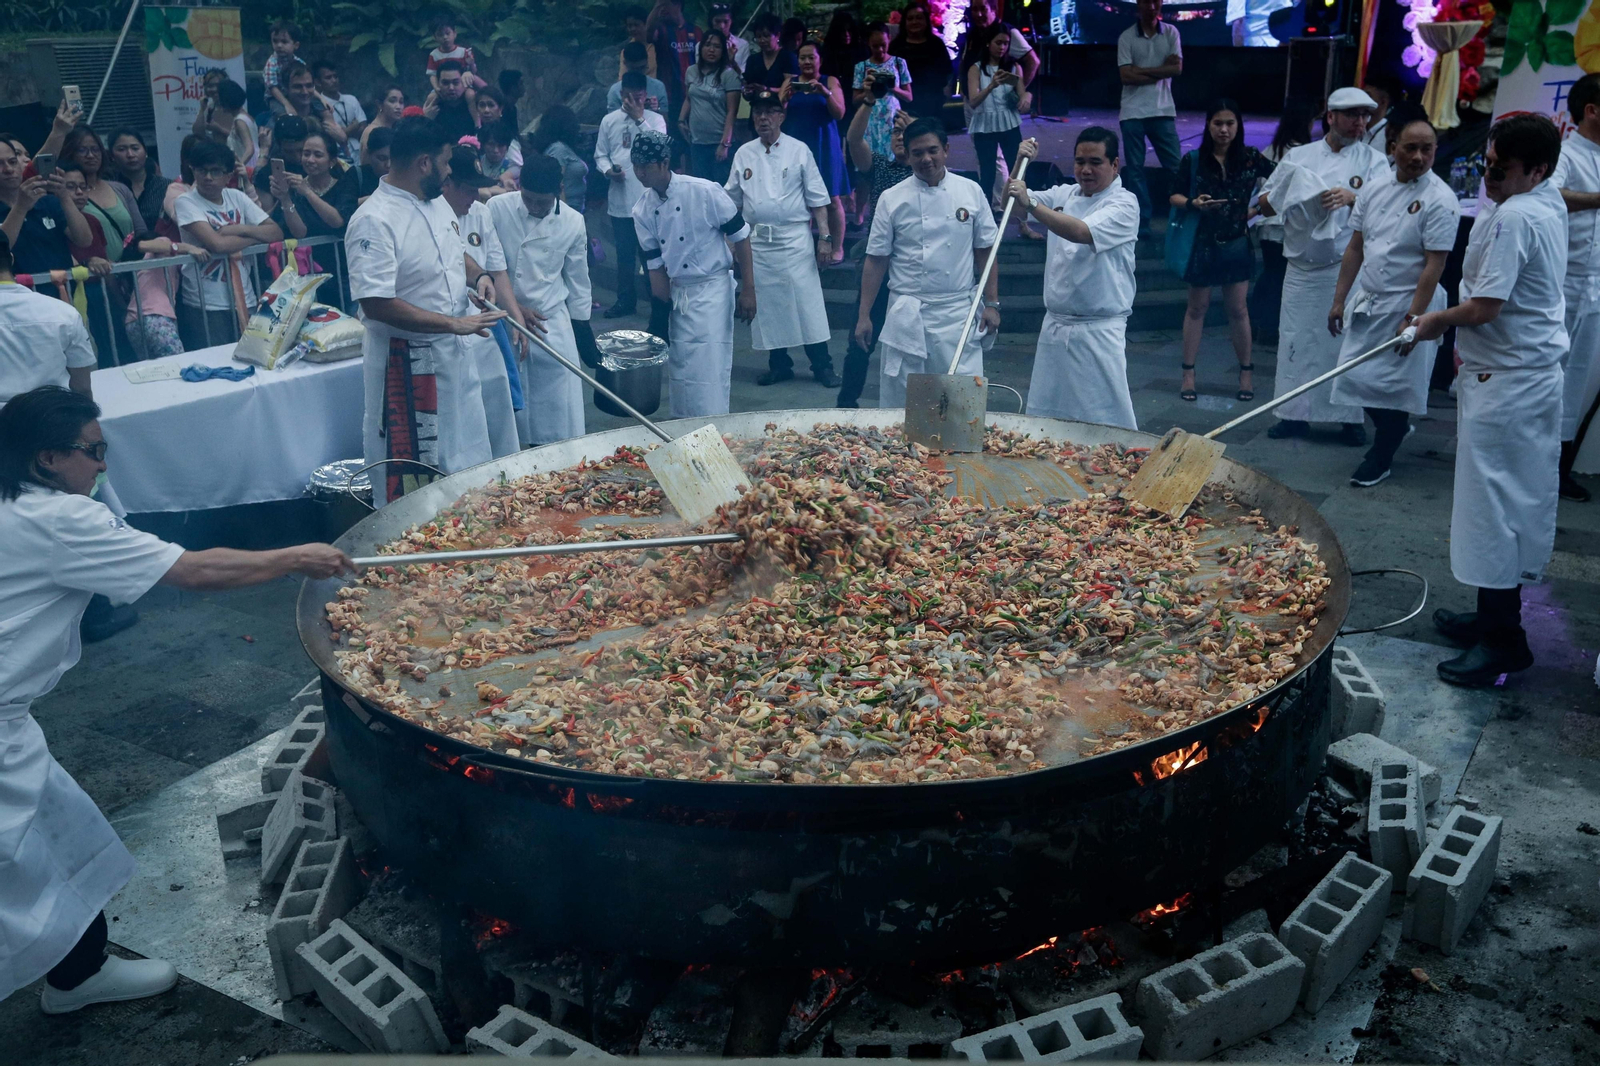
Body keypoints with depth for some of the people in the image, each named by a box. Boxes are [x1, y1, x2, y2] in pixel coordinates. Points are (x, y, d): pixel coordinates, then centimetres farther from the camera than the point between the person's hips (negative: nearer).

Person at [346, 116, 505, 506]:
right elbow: (376, 304, -28)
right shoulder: (374, 221, -21)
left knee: (466, 457, 19)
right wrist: (453, 323, -24)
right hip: (406, 366, -9)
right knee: (409, 477, 1)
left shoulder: (438, 204, 7)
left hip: (453, 355, 9)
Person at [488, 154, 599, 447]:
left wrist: (582, 330, 10)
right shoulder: (498, 209, -8)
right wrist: (513, 307, -9)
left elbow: (577, 281, 7)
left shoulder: (572, 223, -3)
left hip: (552, 321, 1)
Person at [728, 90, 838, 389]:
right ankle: (779, 364, 19)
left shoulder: (799, 151, 1)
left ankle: (822, 365, 3)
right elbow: (732, 202, 15)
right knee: (767, 305, 7)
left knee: (807, 302, -6)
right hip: (757, 241, 3)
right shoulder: (744, 154, 9)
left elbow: (817, 199, 0)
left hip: (794, 238, -3)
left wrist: (825, 237, -6)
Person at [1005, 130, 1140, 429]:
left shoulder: (1124, 205, -8)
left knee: (1109, 419, -5)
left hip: (1099, 332, -6)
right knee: (1043, 417, 10)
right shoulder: (1063, 195, 12)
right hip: (1055, 325, 6)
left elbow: (1081, 232, -25)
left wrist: (1030, 203, -32)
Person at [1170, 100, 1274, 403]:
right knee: (1197, 307, 7)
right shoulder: (1193, 160, -5)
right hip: (1202, 241, -1)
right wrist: (1193, 203, -19)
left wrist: (1256, 209, 1)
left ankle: (1246, 373, 17)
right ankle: (1188, 374, 14)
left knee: (1238, 309, 6)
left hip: (1236, 242, 1)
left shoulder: (1251, 158, -2)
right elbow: (1174, 196, 0)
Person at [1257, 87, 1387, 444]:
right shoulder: (1299, 156, 9)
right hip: (1302, 269, 2)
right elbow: (1264, 203, 12)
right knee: (1297, 340, 6)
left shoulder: (1373, 160, 4)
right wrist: (1287, 196, -10)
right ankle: (1295, 414, 17)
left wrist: (1352, 198, -29)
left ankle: (1351, 418, 12)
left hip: (1347, 269, -2)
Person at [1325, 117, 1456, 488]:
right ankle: (1395, 428, 35)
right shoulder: (1376, 188, 4)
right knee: (1355, 378, 7)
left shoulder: (1440, 200, -13)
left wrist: (1412, 319, -19)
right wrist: (1340, 299, 7)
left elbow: (1435, 265, -15)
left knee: (1395, 387, 3)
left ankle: (1380, 460, 21)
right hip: (1366, 300, 5)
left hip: (1407, 305, -5)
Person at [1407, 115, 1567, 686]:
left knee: (1494, 505, -3)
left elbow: (1484, 307, -23)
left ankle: (1503, 639, 4)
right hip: (1537, 374, 10)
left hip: (1504, 384, -10)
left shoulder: (1512, 217, -20)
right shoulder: (1549, 202, 11)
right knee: (1519, 501, 16)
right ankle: (1496, 614, 28)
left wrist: (1438, 320, -5)